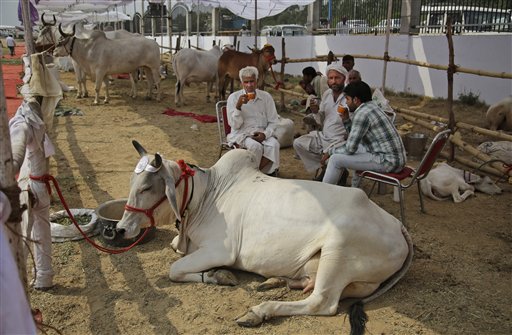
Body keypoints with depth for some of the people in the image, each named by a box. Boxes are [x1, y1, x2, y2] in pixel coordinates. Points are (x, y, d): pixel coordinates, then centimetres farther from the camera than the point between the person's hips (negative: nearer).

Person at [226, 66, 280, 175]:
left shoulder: (266, 97, 5)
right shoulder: (233, 97, -2)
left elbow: (273, 121, 7)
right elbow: (235, 125, -7)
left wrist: (265, 134, -13)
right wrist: (238, 106, -22)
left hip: (262, 133, 3)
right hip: (241, 134, -3)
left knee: (273, 144, -29)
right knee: (255, 146, -34)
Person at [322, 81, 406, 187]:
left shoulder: (362, 114, -16)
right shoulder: (371, 107, 14)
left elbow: (350, 148, -16)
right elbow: (356, 137, 22)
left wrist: (331, 151, 1)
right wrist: (346, 119, 11)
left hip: (388, 162, -10)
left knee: (335, 159, -8)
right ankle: (355, 188, 42)